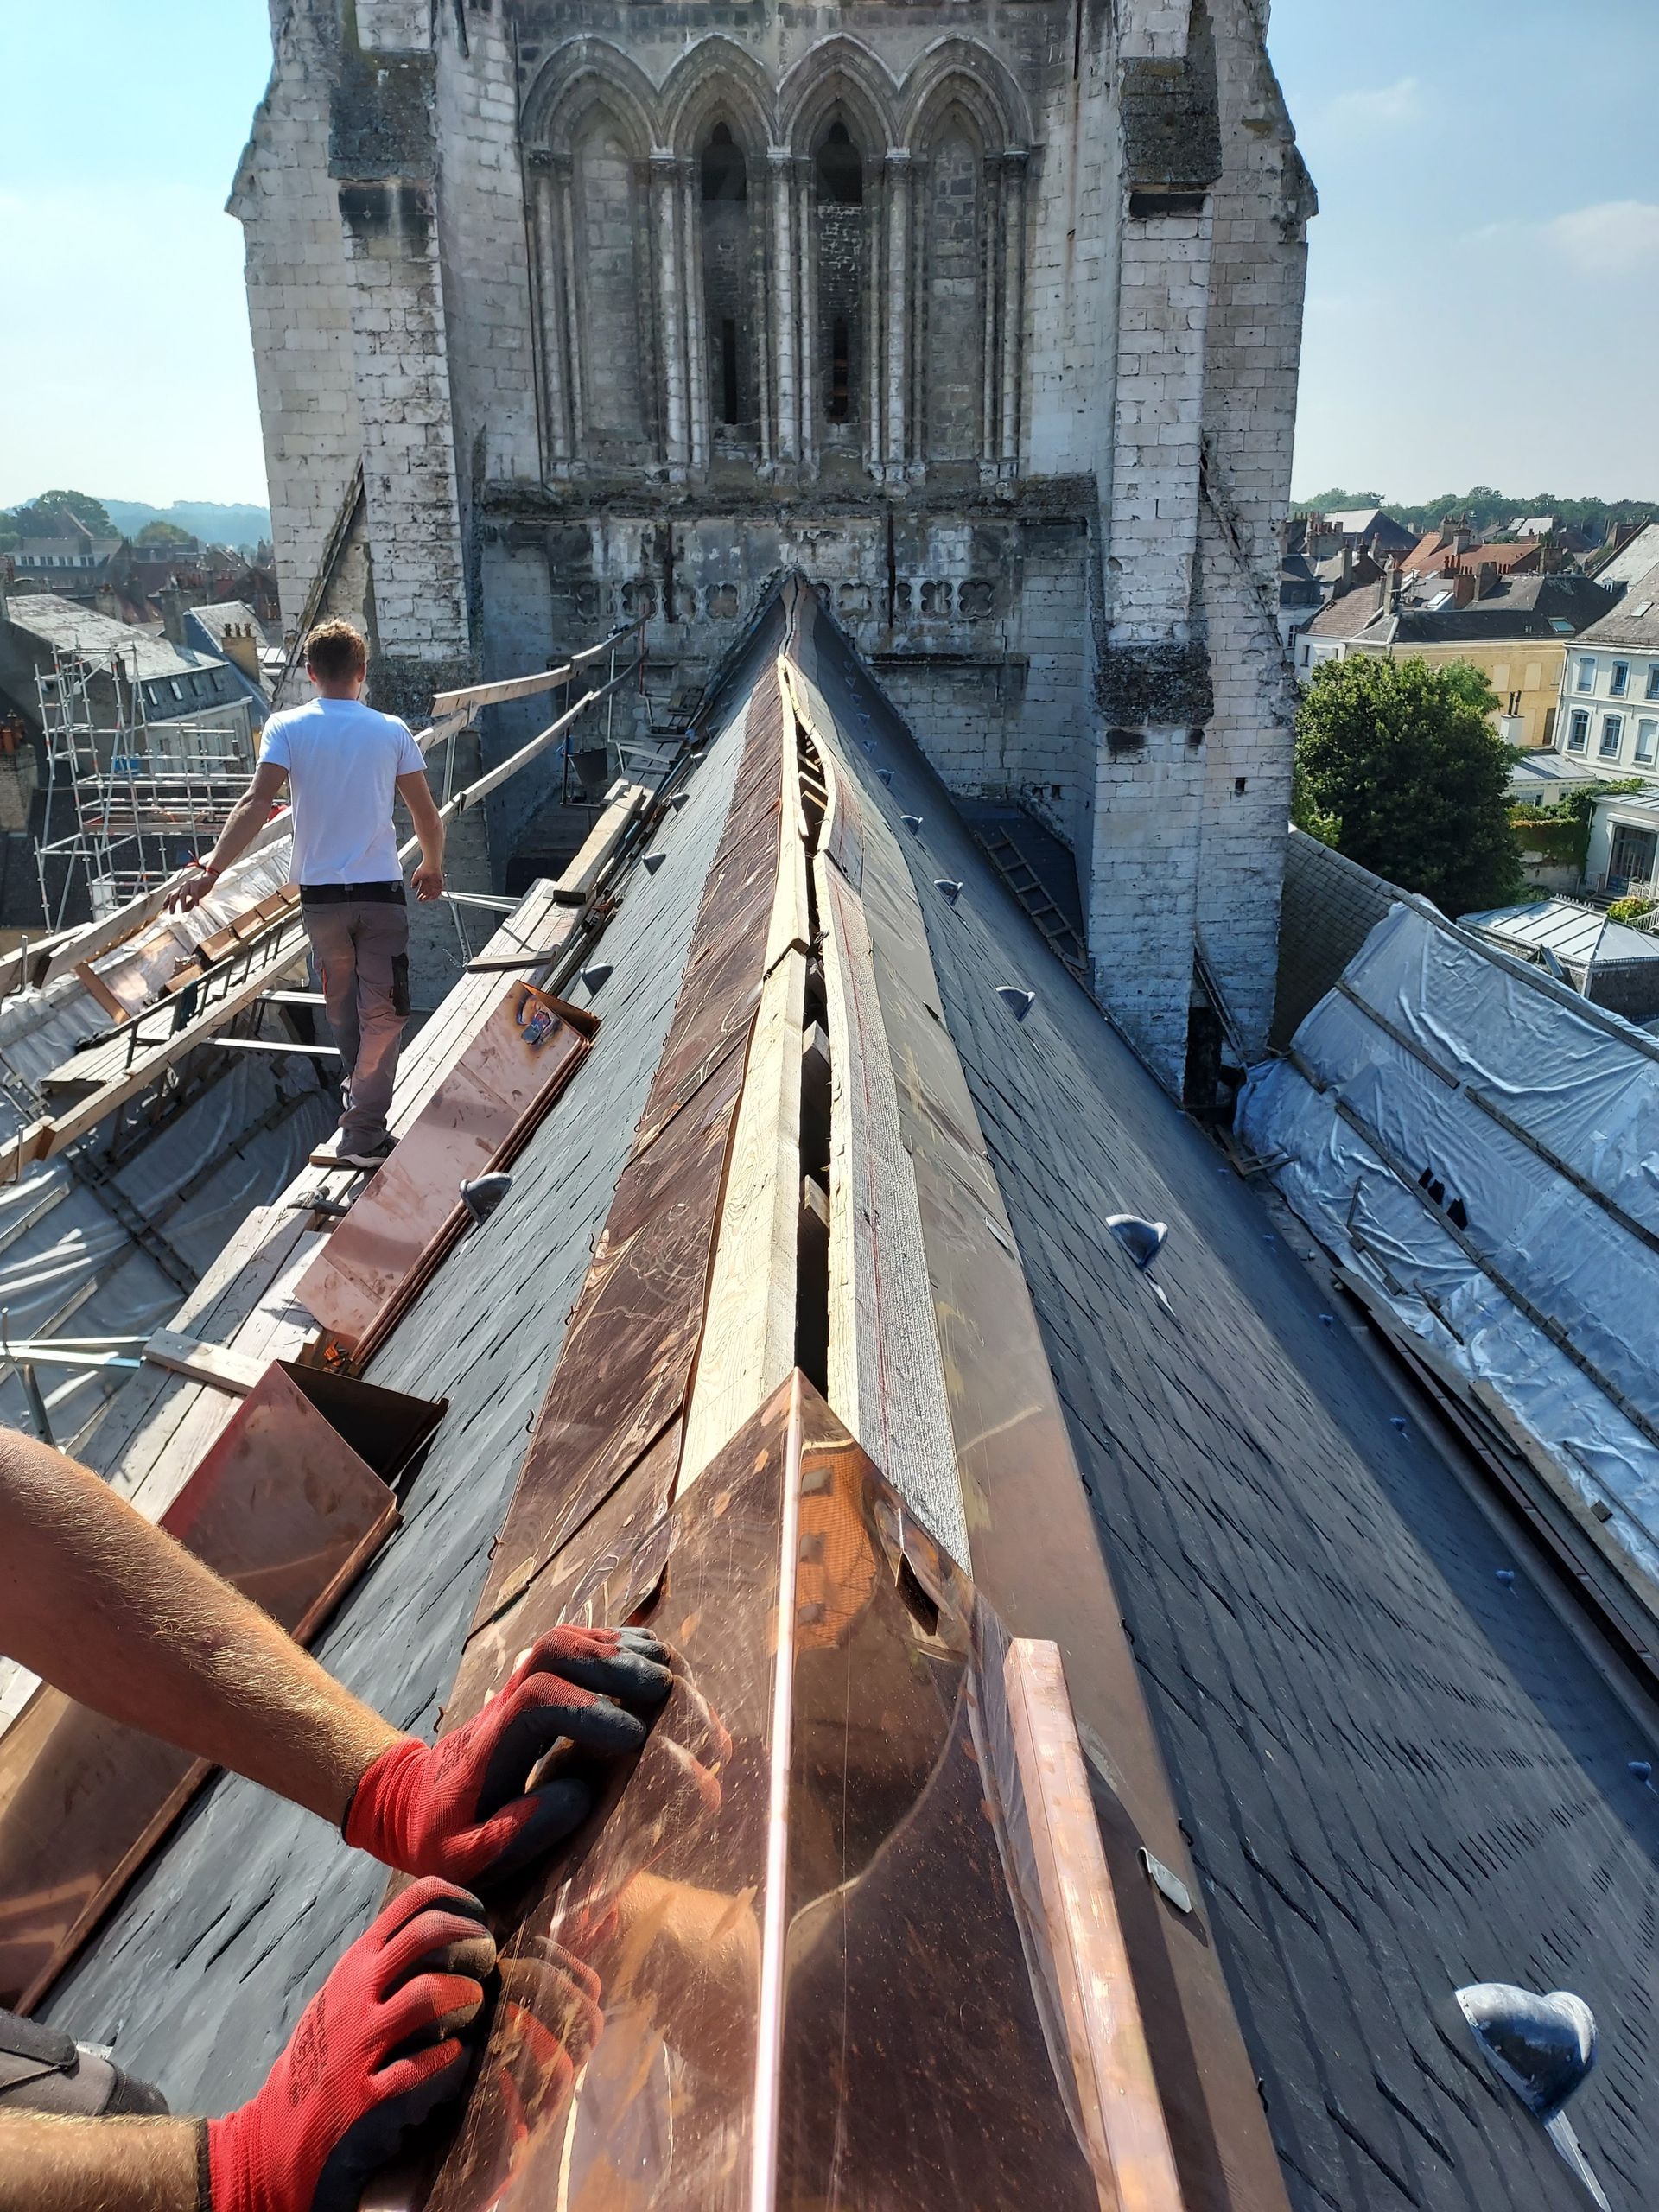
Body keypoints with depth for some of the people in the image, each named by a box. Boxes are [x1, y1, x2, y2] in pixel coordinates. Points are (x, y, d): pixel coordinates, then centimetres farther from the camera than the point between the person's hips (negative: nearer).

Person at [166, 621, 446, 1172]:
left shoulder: (286, 727, -1)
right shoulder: (391, 730, 1)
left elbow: (257, 802, -15)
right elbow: (426, 813, 3)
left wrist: (210, 868, -20)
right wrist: (432, 867, 21)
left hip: (319, 894, 2)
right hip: (381, 892, -2)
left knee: (341, 1002, 22)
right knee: (381, 1013, 3)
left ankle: (357, 1090, 42)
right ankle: (363, 1132, 0)